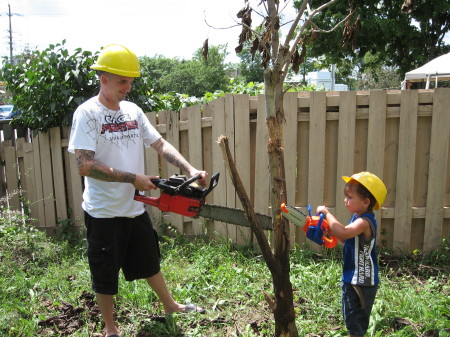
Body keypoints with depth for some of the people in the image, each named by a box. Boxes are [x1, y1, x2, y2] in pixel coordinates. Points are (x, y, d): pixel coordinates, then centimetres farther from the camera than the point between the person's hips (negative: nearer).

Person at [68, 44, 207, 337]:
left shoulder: (133, 111, 5)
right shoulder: (87, 113, -14)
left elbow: (161, 145, 4)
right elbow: (85, 165, -23)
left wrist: (191, 169, -11)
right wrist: (133, 178, -23)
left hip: (135, 208, 6)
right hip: (104, 212, -6)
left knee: (149, 262, 24)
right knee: (106, 274, 11)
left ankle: (170, 305, 45)